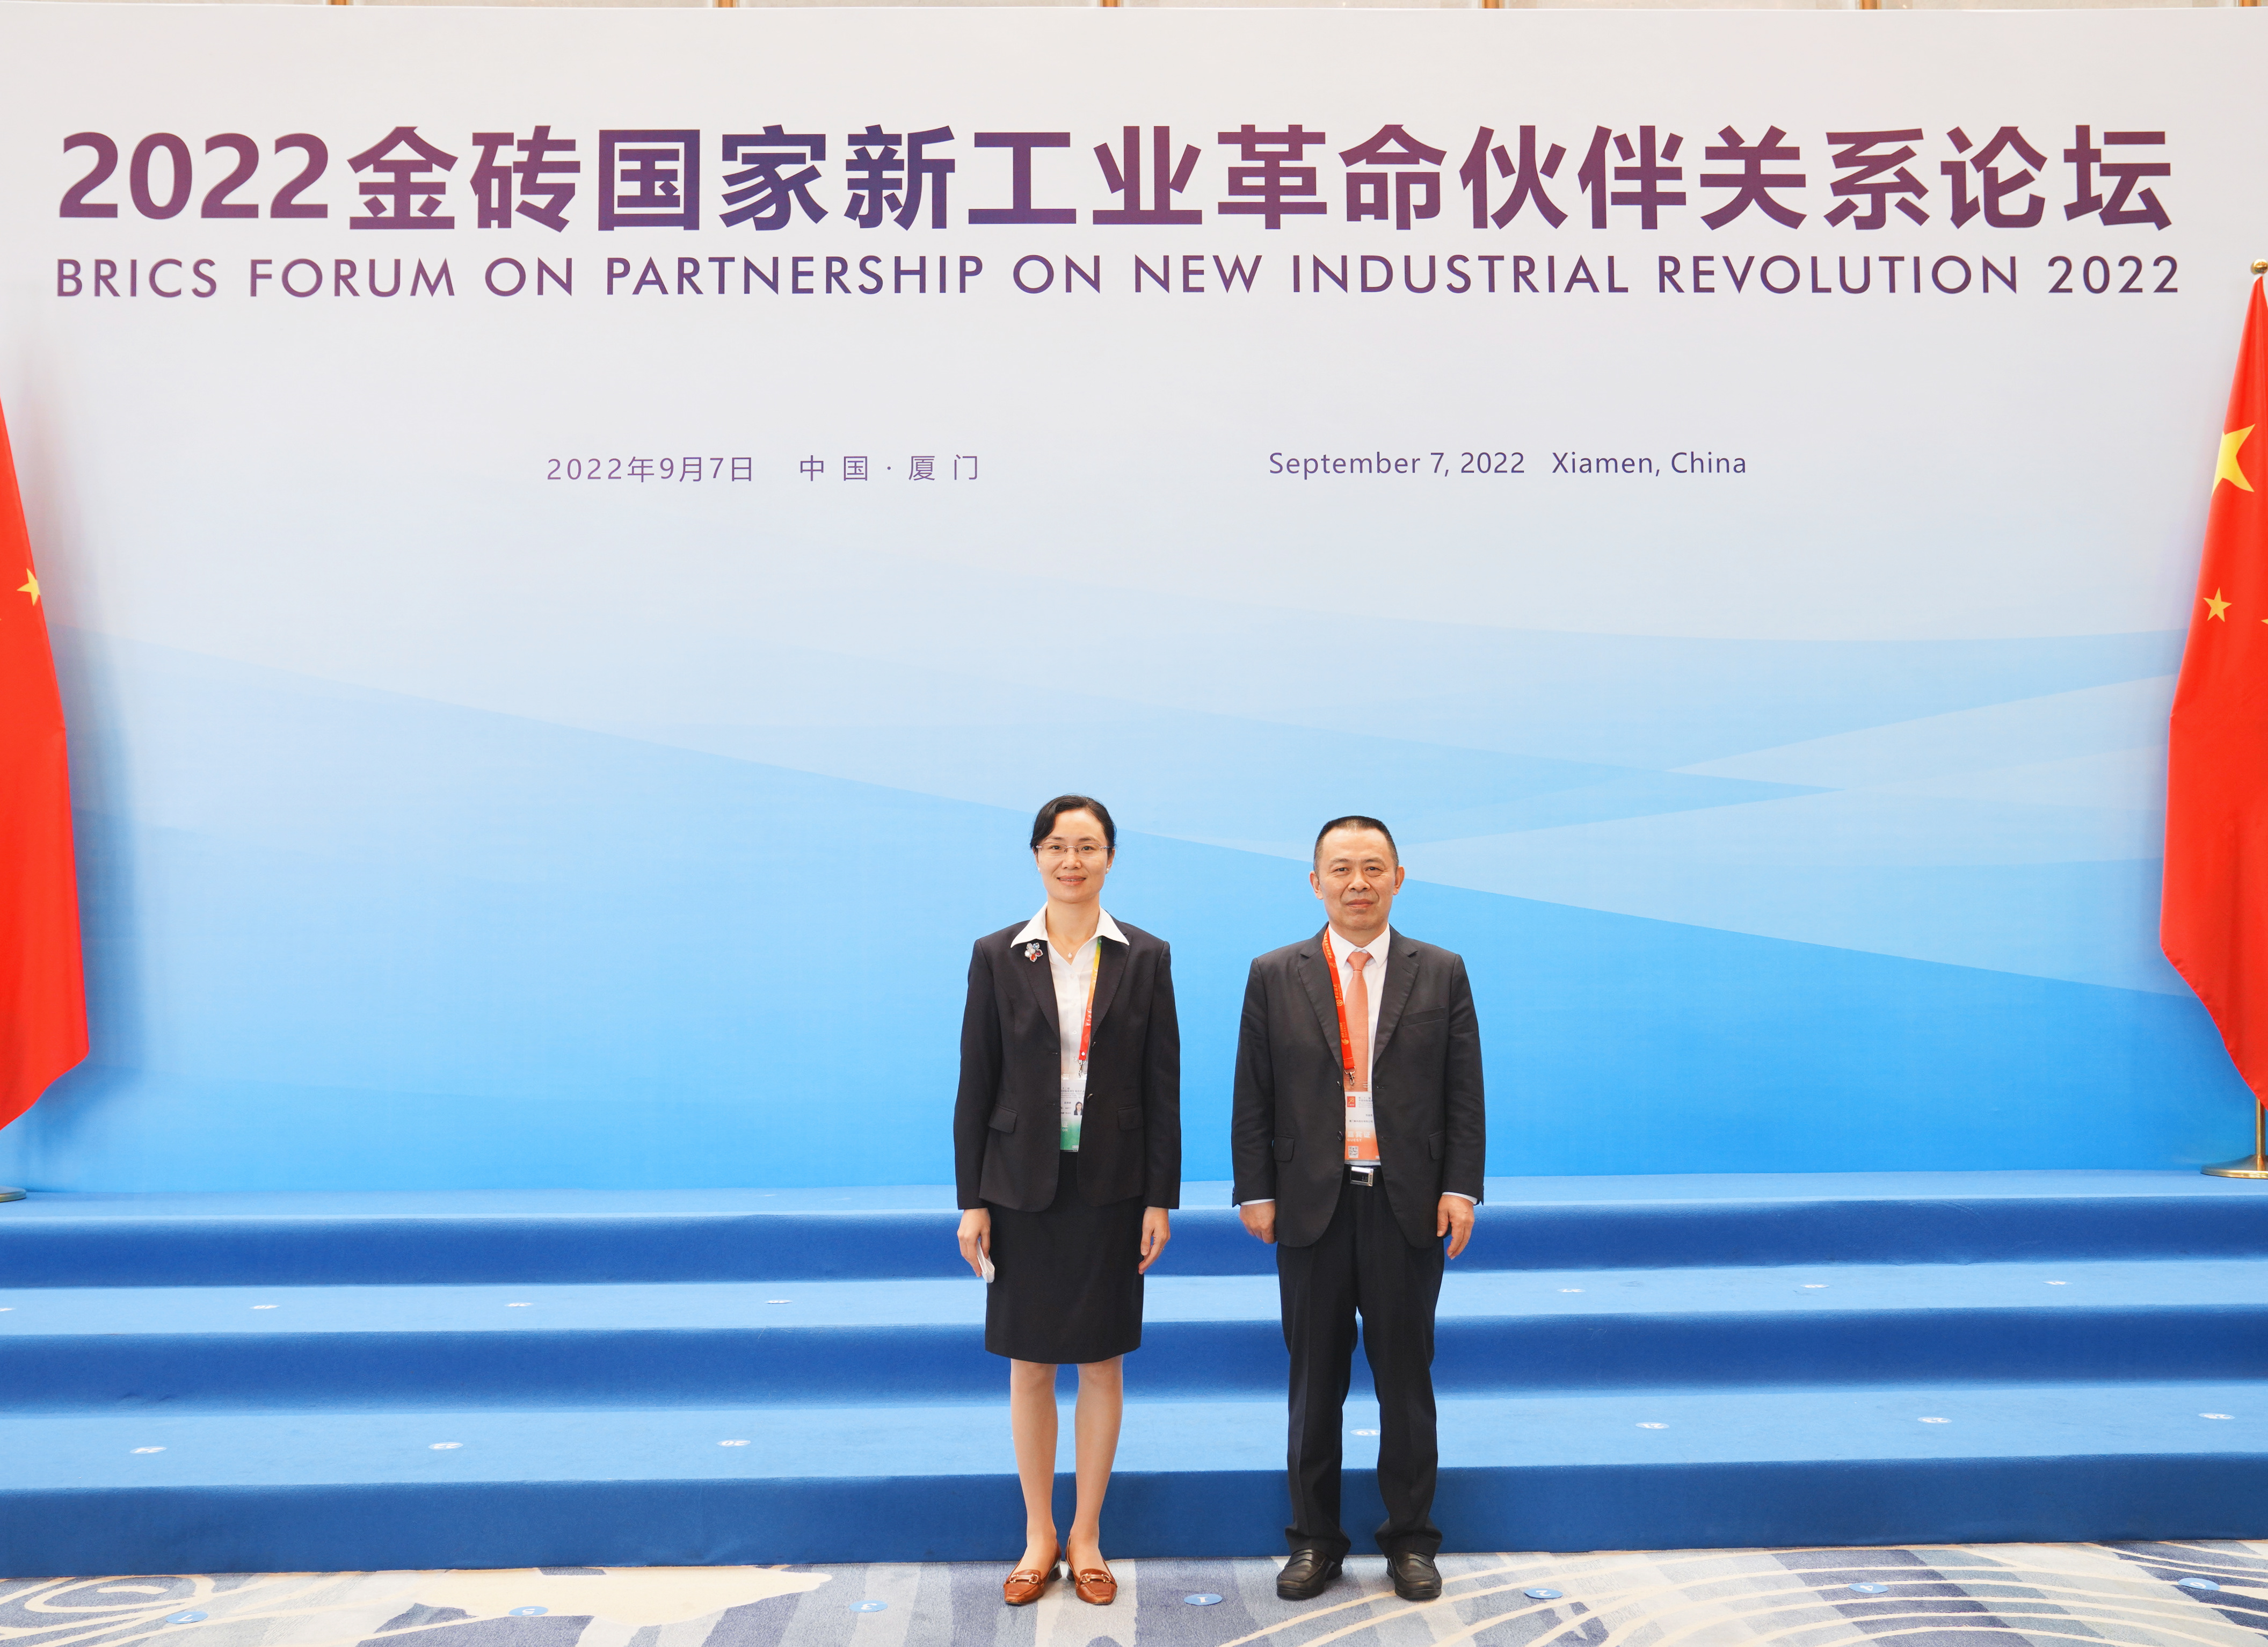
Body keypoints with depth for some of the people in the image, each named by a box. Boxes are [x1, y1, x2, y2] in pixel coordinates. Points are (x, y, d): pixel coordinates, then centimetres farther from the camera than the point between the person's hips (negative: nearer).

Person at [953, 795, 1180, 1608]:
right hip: (1024, 1187, 0)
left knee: (1101, 1360, 9)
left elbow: (1162, 1087, 0)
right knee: (1030, 1362, 9)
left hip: (1110, 1188, 0)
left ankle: (1087, 1533, 24)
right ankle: (1038, 1534, 24)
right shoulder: (997, 957, 0)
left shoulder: (1145, 959, 0)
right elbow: (976, 1085, 0)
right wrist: (972, 1200, -3)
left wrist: (1160, 1199, -3)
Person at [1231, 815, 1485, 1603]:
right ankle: (1314, 1539, 21)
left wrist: (1460, 1188, -6)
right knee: (1315, 1379, 9)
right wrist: (1256, 1191, -3)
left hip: (1408, 1207, 0)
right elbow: (1253, 1098, 2)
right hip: (1312, 1206, 0)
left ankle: (1410, 1540, 22)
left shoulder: (1442, 974, 4)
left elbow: (1464, 1094, 2)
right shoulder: (1274, 976, 3)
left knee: (1406, 1376, 9)